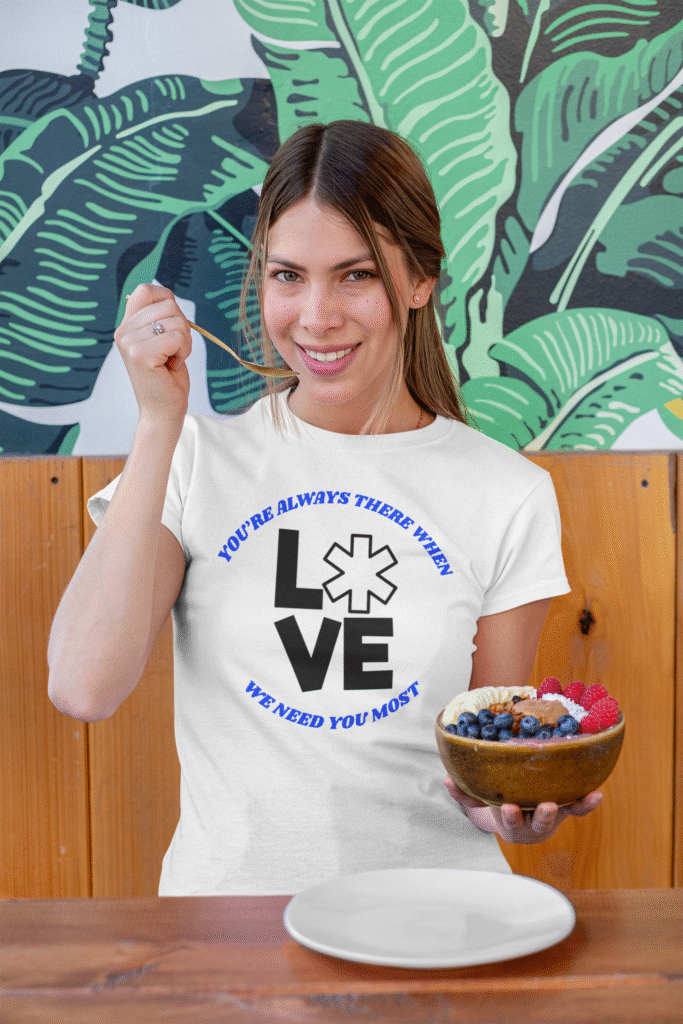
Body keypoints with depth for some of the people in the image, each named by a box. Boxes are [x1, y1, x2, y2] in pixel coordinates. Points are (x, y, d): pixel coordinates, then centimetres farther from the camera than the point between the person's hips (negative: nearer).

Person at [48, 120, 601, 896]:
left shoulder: (509, 495, 2)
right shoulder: (197, 458, 1)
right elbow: (83, 688, -12)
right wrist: (159, 423, -10)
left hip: (429, 896, 2)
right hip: (228, 894, -2)